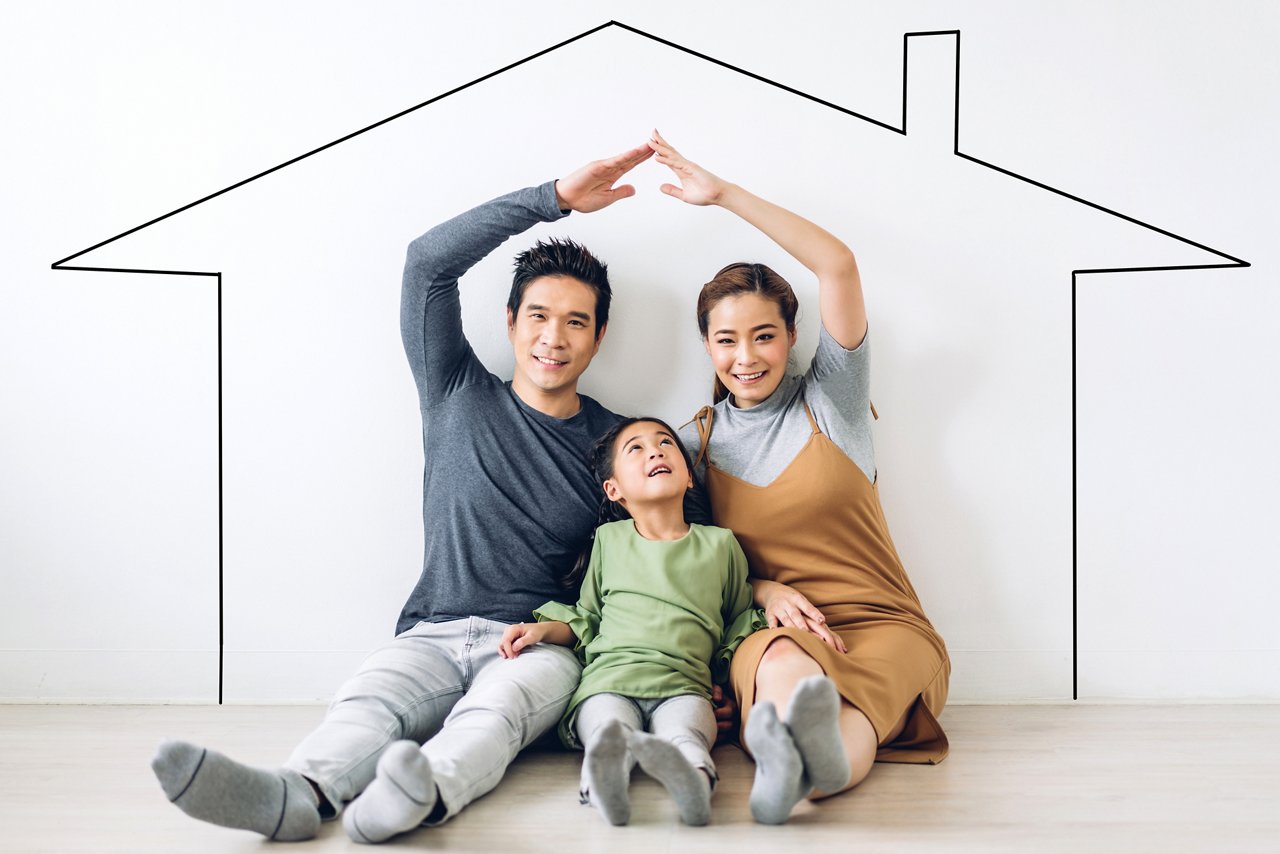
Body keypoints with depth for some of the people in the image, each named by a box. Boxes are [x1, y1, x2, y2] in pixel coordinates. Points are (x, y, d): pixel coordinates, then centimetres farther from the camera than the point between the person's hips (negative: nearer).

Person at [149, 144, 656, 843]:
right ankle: (296, 795, -59)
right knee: (368, 698, -32)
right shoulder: (459, 397, 12)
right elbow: (428, 262, 2)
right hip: (433, 634, 1)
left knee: (501, 701, -36)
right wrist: (554, 198, -1)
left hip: (543, 645, -1)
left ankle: (425, 790, -64)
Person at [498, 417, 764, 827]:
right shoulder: (609, 539, 20)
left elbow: (740, 620, 28)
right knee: (609, 725, -36)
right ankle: (607, 774, -65)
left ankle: (691, 777, -66)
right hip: (610, 678, 1)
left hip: (683, 685, 0)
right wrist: (545, 628, 6)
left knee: (684, 735, -36)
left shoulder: (720, 543, 19)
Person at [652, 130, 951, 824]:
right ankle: (808, 754, -71)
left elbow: (838, 266, -6)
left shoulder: (830, 401, 6)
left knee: (847, 710, -39)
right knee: (783, 666, -40)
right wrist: (764, 589, -7)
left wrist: (723, 193, -5)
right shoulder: (696, 440, 13)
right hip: (772, 627, 1)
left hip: (879, 622, 0)